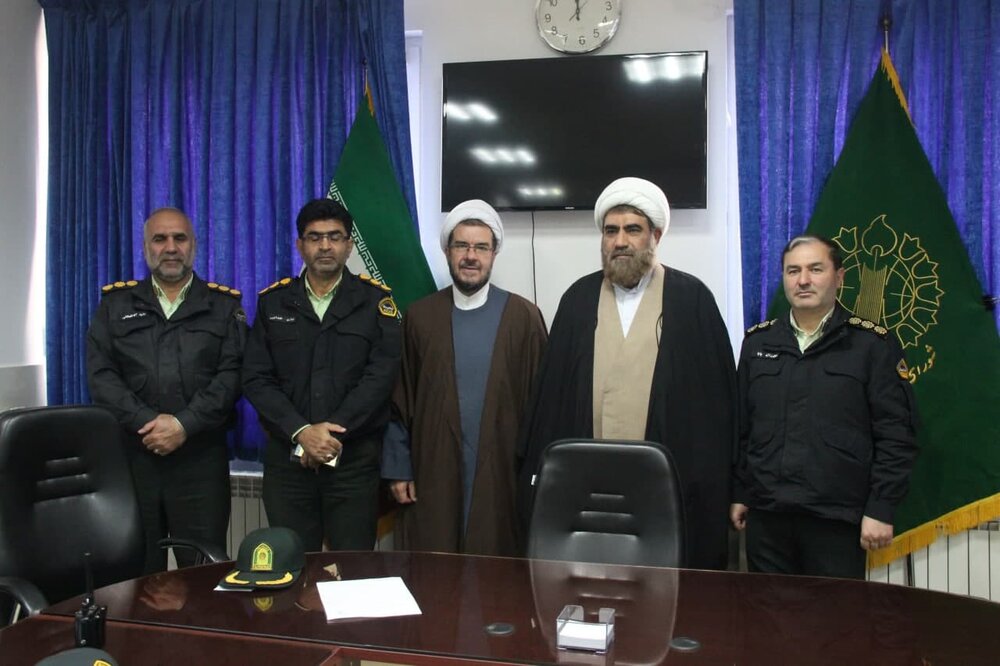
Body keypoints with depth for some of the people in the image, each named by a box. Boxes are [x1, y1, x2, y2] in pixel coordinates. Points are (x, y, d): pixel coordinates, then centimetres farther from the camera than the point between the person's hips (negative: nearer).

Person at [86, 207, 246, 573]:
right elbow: (100, 374, 2)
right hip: (131, 454, 1)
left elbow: (233, 374, -3)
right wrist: (147, 422, -11)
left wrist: (184, 424, -14)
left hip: (201, 457, -1)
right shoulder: (115, 303, 12)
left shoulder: (224, 305, 8)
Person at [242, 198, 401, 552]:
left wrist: (333, 432, -16)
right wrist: (300, 432, -14)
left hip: (355, 457, -2)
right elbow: (256, 379, 0)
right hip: (286, 456, 2)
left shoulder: (376, 300, 2)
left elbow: (380, 377, -8)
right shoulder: (273, 302, 7)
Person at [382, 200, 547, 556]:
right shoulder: (419, 316, 3)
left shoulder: (524, 316, -1)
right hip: (432, 472, 1)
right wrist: (398, 468, 2)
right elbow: (399, 399, 5)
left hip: (502, 472, -1)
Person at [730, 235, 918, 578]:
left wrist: (880, 509, -8)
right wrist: (738, 494, 10)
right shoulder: (758, 341, 9)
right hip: (766, 515, 3)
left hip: (837, 519, -3)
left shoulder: (872, 343, -2)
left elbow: (895, 434, -4)